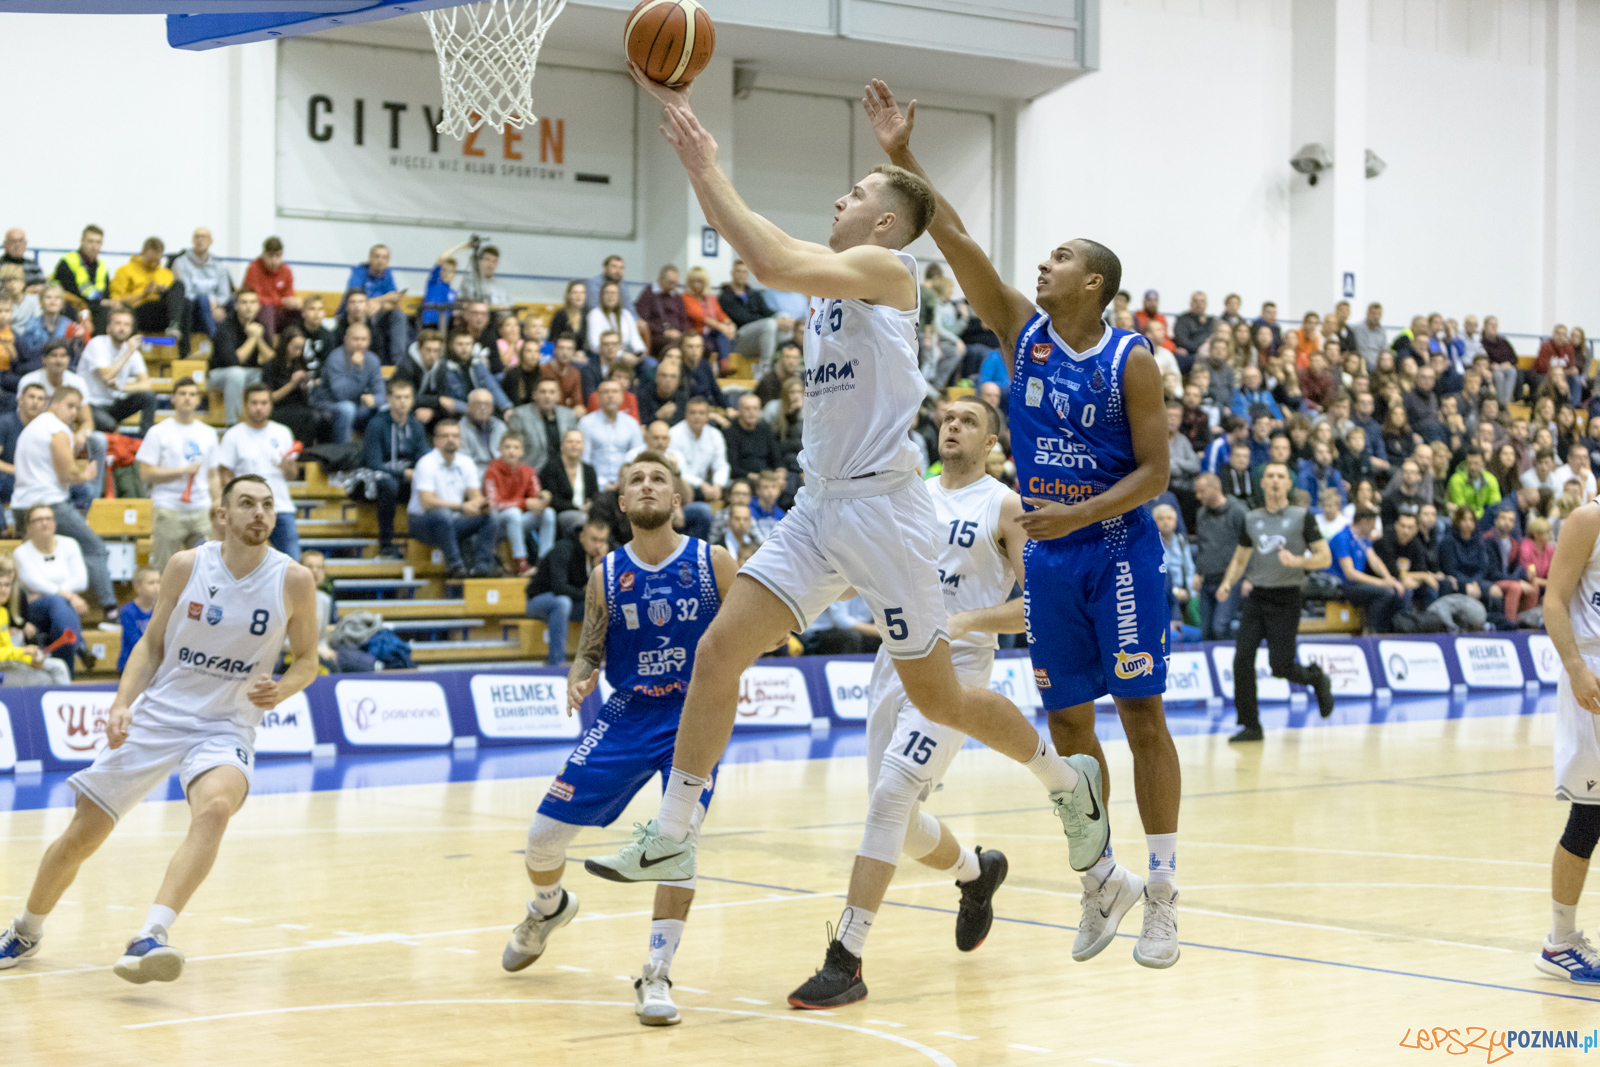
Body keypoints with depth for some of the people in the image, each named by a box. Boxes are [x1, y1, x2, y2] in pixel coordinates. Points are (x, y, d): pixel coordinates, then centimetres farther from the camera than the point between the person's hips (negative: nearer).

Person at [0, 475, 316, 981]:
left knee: (214, 807, -35)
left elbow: (307, 660, 5)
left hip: (226, 726, -1)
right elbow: (152, 644, 6)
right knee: (82, 834, 3)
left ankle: (149, 938, -42)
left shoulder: (293, 580, -6)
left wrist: (280, 691, -16)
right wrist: (122, 704, -8)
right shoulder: (186, 566, -4)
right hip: (156, 715, 2)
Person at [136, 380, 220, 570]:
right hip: (168, 510, -4)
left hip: (202, 511, 4)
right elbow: (145, 474, -5)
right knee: (163, 570, -3)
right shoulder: (158, 432, 0)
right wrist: (183, 471, -10)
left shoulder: (208, 434, 14)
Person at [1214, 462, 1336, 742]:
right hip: (1256, 597, 4)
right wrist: (1228, 583, 1)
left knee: (1280, 666, -8)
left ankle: (1317, 678, 25)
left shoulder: (1302, 517, -1)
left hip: (1286, 600, -4)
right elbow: (1240, 558, 20)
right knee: (1242, 660, -8)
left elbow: (1325, 558, -4)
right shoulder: (1252, 518, 11)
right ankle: (1250, 726, 3)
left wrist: (1296, 561, -22)